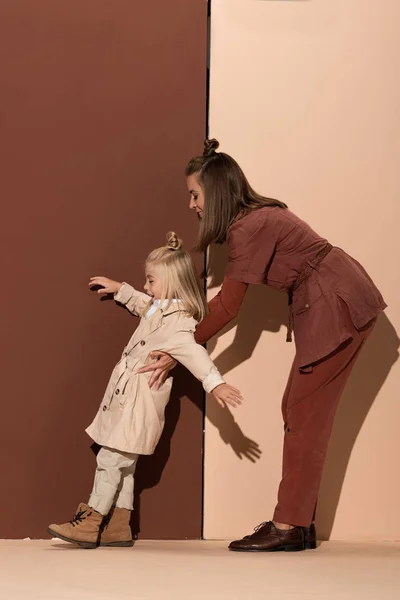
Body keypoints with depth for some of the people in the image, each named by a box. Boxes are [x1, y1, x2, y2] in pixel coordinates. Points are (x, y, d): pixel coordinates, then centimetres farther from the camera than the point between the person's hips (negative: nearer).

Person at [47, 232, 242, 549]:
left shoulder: (177, 324, -20)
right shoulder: (160, 308, 13)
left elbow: (194, 353, -34)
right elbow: (142, 303, 36)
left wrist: (215, 382, -46)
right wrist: (119, 289, 44)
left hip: (140, 403, -10)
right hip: (126, 399, 10)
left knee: (110, 460, -9)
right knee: (123, 464, 12)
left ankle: (89, 525, -5)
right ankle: (119, 527, 17)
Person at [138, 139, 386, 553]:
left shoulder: (251, 227, -19)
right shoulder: (254, 218, 10)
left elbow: (227, 307, -16)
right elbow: (228, 300, 12)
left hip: (338, 306, -10)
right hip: (326, 305, 10)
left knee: (304, 415, -7)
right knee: (299, 412, 9)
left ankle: (289, 527, -3)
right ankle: (299, 523, 13)